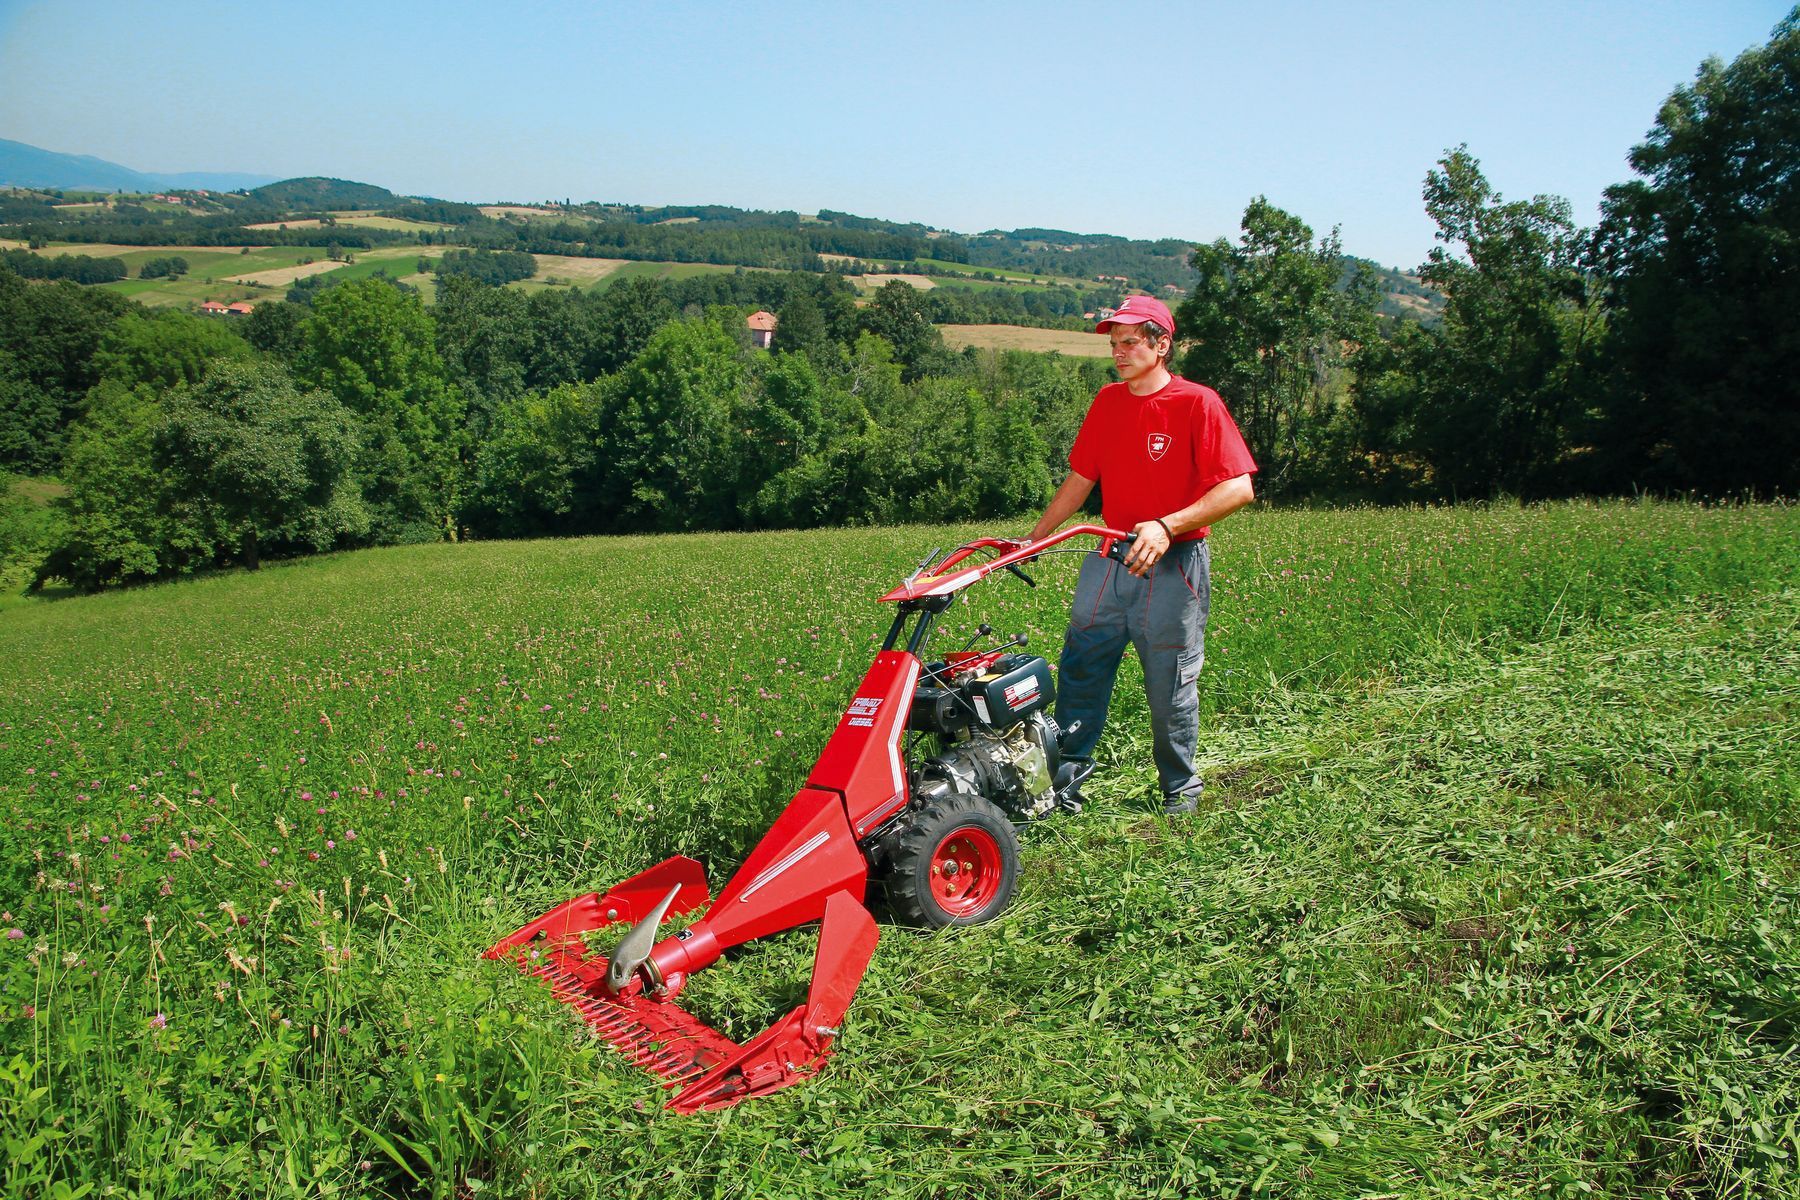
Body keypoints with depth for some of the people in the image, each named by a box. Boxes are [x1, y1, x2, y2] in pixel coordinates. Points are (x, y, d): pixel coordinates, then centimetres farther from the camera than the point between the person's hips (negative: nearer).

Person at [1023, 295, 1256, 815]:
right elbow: (1080, 479, 14)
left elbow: (1238, 488, -18)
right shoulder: (1107, 402, 8)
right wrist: (1034, 538, 9)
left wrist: (1167, 527, -28)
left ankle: (1180, 788, 24)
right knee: (1079, 669, 6)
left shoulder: (1198, 404, -10)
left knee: (1171, 685, 5)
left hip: (1173, 567, -5)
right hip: (1110, 559, 5)